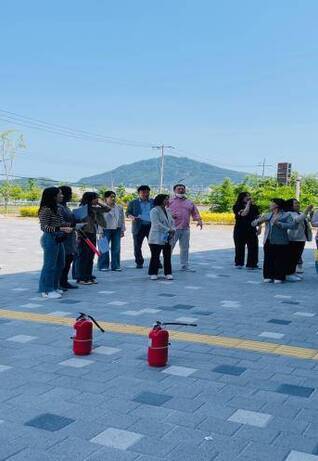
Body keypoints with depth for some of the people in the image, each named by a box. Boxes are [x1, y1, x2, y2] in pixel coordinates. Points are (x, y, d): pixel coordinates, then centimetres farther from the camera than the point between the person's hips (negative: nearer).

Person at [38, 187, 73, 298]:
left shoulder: (56, 209, 11)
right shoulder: (45, 210, -15)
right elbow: (44, 227, -20)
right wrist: (61, 229, -28)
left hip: (58, 239, 10)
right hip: (50, 239, -9)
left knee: (59, 264, 16)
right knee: (50, 265, -3)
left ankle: (54, 287, 28)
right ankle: (47, 290, 7)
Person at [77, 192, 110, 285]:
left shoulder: (94, 208, 9)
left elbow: (107, 209, 13)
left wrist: (99, 203, 4)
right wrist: (79, 236, -18)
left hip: (92, 234, 7)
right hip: (84, 235, -7)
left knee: (91, 257, 11)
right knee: (83, 257, -1)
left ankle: (89, 277, 19)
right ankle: (81, 278, 5)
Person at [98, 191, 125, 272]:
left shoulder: (119, 208, 12)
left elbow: (122, 219, 17)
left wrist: (122, 230, 12)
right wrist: (100, 231, -10)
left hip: (117, 230, 5)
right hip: (106, 230, -5)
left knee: (116, 248, 5)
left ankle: (115, 266, 13)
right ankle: (103, 266, 4)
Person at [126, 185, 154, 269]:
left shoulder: (154, 202, 13)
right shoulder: (133, 203, 11)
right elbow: (128, 212, 9)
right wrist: (131, 217, -14)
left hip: (152, 226, 0)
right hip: (138, 227, 0)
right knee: (137, 246, 2)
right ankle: (139, 263, 12)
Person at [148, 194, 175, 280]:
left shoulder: (167, 211, 16)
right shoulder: (154, 211, -8)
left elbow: (172, 222, 16)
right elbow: (157, 224, -17)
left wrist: (173, 229, -5)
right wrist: (168, 230, -17)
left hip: (167, 238, 7)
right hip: (157, 238, -7)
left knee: (167, 257, 6)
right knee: (155, 256, 0)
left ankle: (168, 273, 13)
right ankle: (153, 273, 9)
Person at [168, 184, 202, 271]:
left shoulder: (189, 202, 17)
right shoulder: (170, 201, 6)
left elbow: (195, 213, 18)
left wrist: (199, 220, 0)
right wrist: (170, 216, -16)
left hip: (185, 228, 4)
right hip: (173, 228, -4)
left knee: (185, 248, 7)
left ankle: (185, 266, 15)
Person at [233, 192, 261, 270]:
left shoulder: (254, 207, 7)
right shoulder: (237, 207, -4)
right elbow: (243, 214, -21)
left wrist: (259, 228, -2)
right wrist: (248, 204, -13)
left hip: (252, 230, 2)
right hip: (240, 231, -2)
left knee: (253, 248, -3)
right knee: (240, 248, 8)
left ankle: (251, 264, 4)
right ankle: (238, 263, 21)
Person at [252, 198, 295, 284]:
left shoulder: (286, 215, 3)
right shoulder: (267, 215, 17)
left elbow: (292, 225, -13)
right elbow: (253, 223, 15)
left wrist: (279, 224, -19)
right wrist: (259, 220, -7)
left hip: (280, 242, -4)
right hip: (268, 242, 4)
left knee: (280, 260, -2)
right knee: (268, 260, 4)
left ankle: (279, 277, 8)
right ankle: (268, 276, 15)